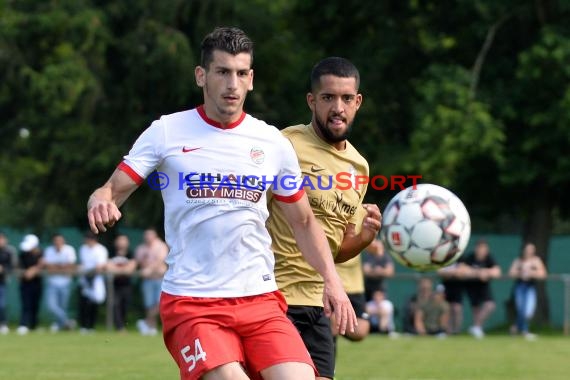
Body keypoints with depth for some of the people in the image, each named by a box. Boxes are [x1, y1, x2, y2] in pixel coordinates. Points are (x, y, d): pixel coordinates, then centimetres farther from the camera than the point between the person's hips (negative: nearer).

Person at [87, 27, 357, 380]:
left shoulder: (273, 142, 9)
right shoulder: (167, 133, 1)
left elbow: (304, 222, 18)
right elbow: (112, 191, 0)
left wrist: (332, 279, 4)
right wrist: (101, 202, -25)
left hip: (261, 300, 3)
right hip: (190, 301, -3)